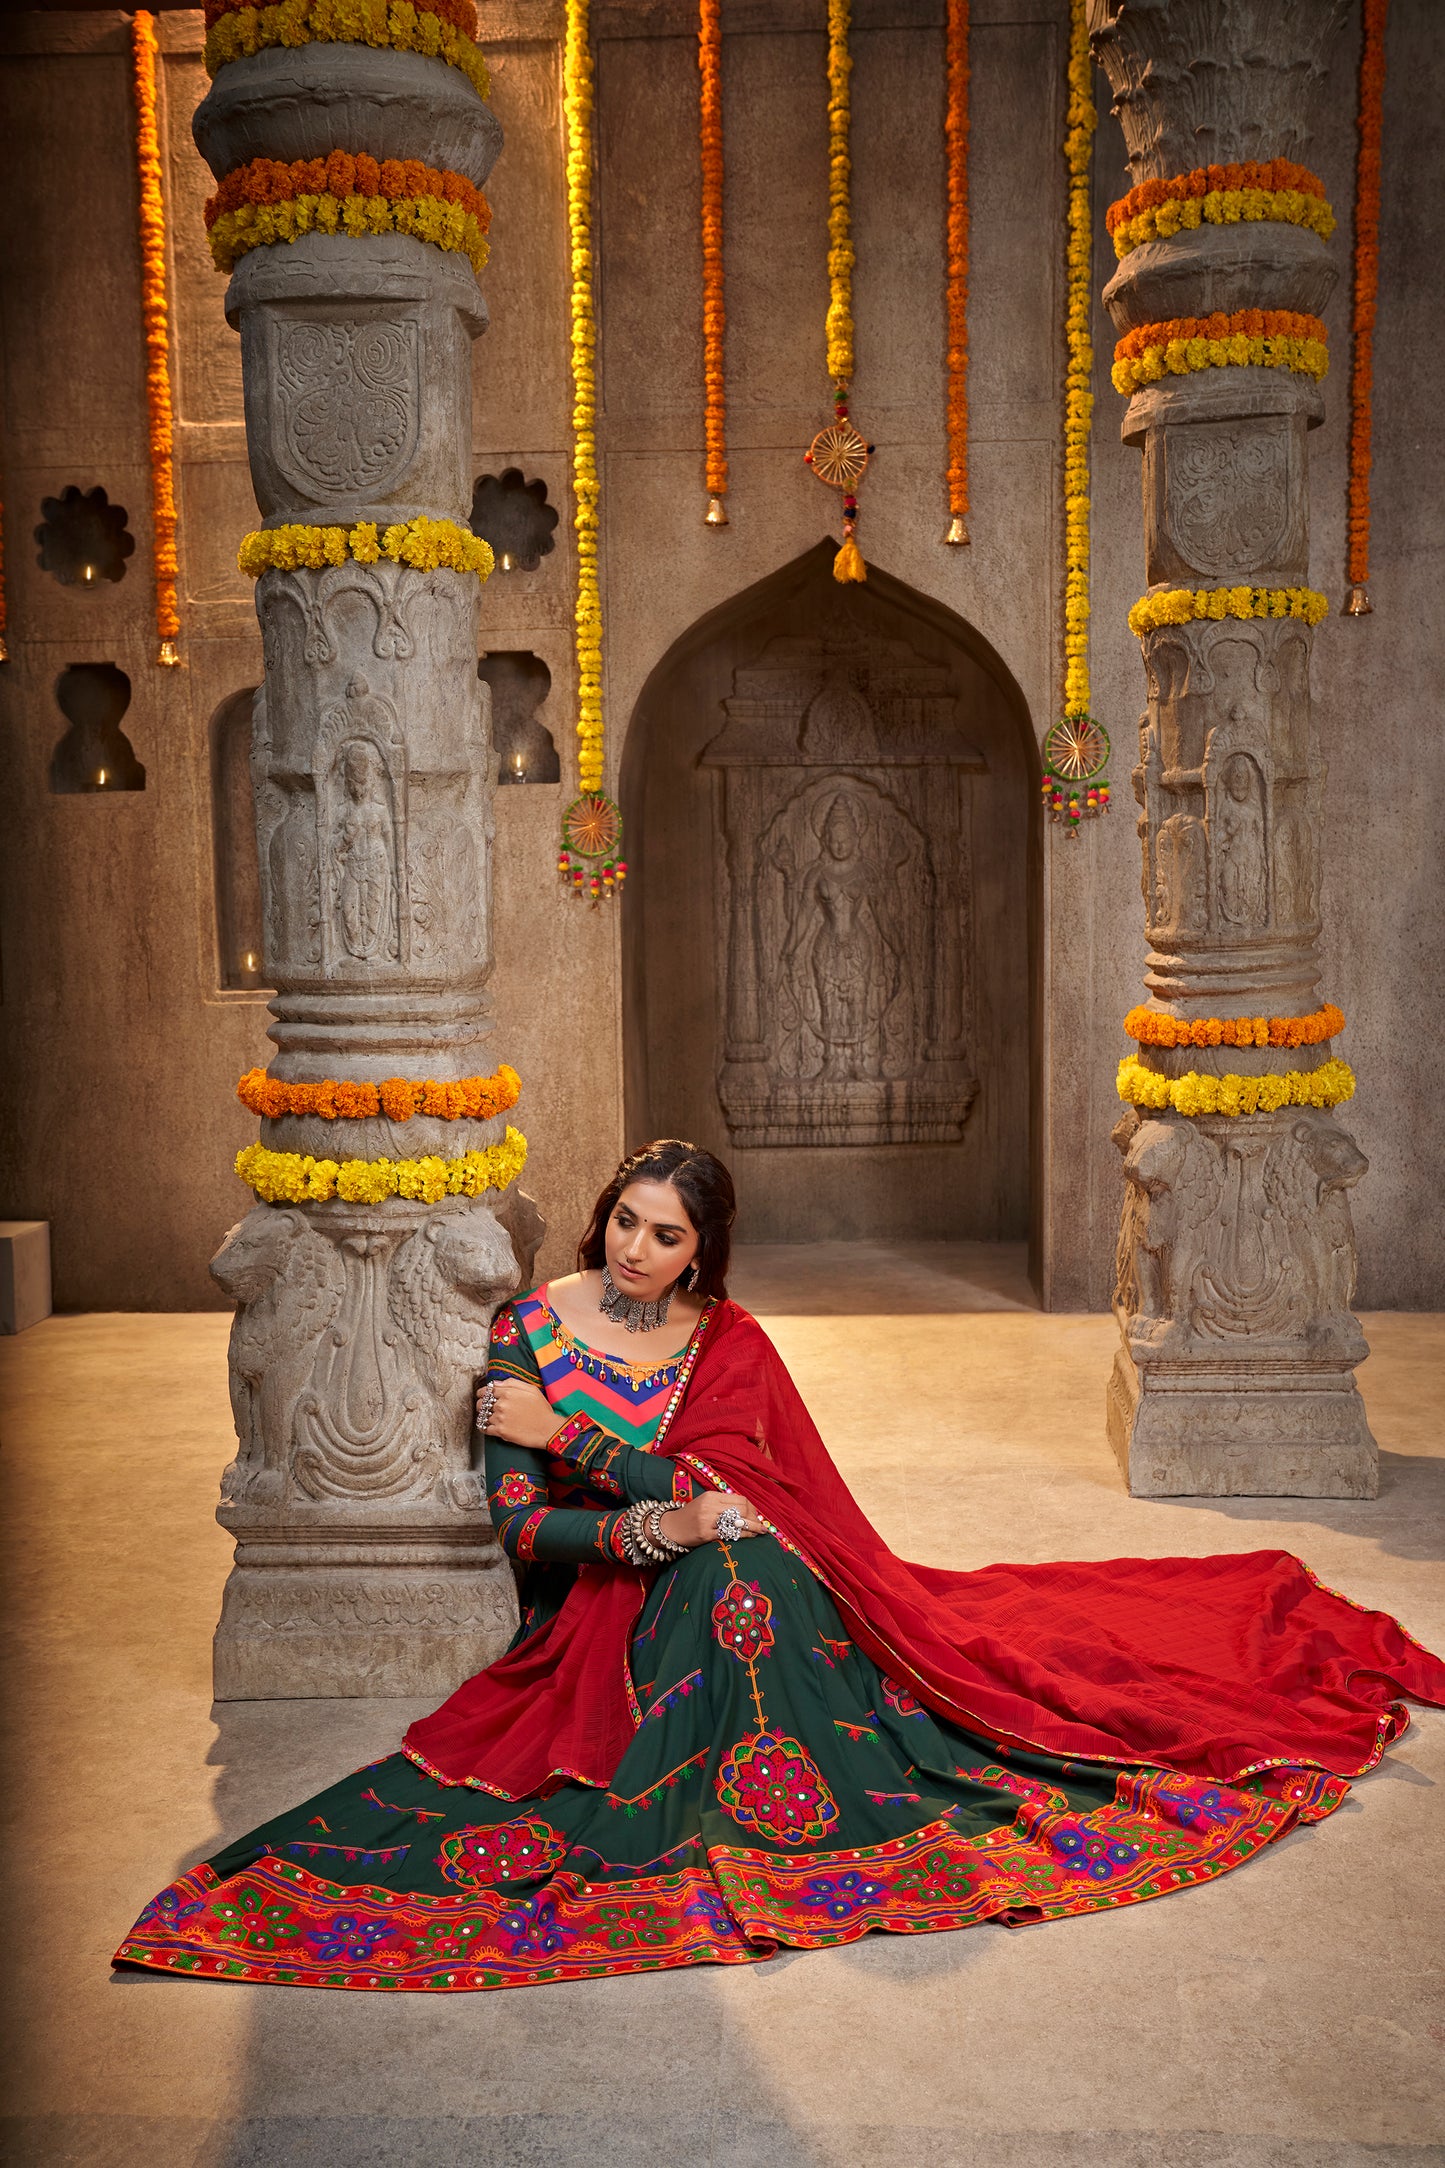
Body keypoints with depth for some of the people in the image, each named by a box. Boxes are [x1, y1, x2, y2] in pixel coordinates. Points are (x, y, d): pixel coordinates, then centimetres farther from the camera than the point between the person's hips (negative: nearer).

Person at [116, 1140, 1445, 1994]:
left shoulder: (729, 1345, 0)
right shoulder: (531, 1326, -4)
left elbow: (722, 1493, -15)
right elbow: (518, 1521, -9)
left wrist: (564, 1431, -16)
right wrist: (657, 1527, -26)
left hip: (715, 1593, 2)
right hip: (591, 1600, -1)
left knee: (739, 1559, -30)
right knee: (727, 1566, -29)